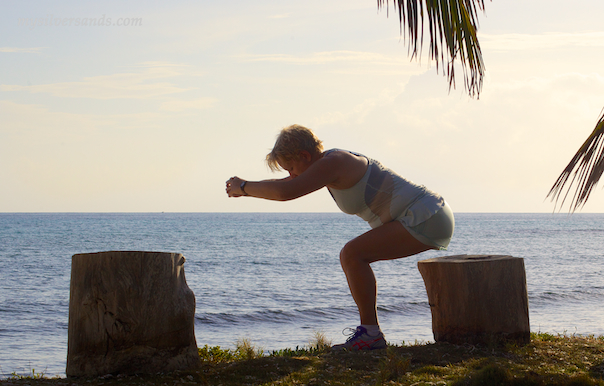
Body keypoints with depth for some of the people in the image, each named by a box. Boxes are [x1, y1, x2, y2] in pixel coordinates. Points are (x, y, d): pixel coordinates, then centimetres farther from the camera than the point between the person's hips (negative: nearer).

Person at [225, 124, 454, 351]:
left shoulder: (331, 163, -17)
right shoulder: (330, 163, 13)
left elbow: (285, 192, -27)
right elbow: (283, 185, 25)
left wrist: (243, 188, -12)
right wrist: (245, 188, 12)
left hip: (425, 221, -10)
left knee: (352, 254, -17)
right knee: (351, 257, 10)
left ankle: (371, 333, -10)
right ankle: (369, 333, 10)